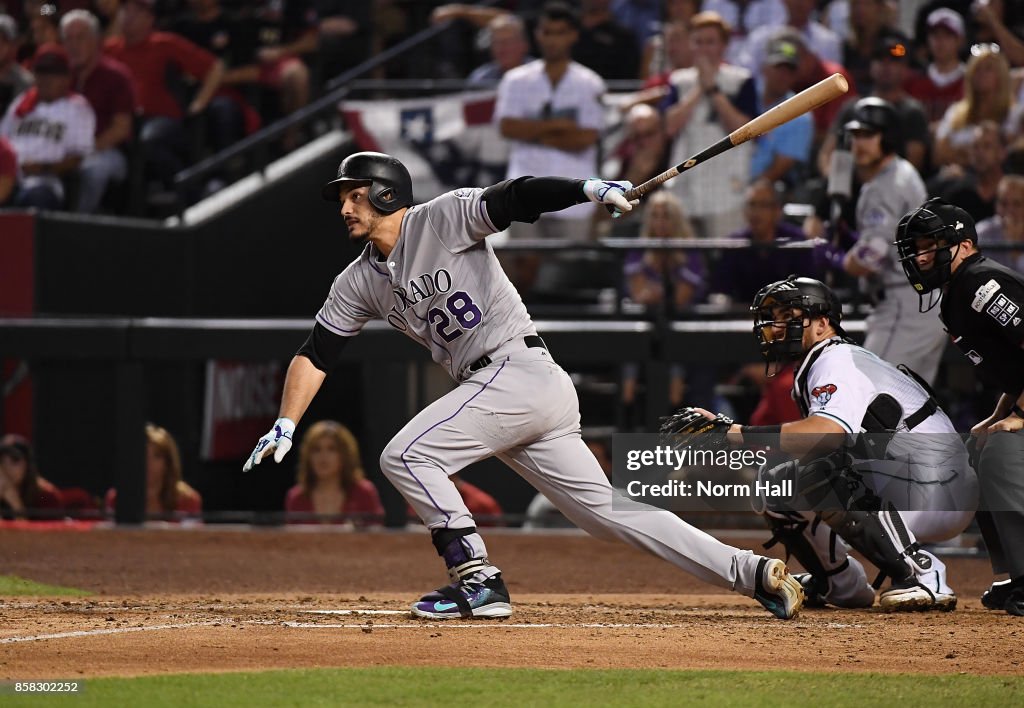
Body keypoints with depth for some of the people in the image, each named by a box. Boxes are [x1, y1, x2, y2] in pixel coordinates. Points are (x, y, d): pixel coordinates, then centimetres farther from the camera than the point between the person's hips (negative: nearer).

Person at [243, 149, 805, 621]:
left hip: (520, 371, -8)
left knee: (405, 455, -14)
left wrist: (589, 190, -33)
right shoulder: (360, 282, 16)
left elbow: (515, 198, -17)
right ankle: (755, 574, 3)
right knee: (609, 513, 3)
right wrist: (285, 426, 3)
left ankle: (478, 581, -11)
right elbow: (316, 353, 15)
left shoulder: (443, 219, -4)